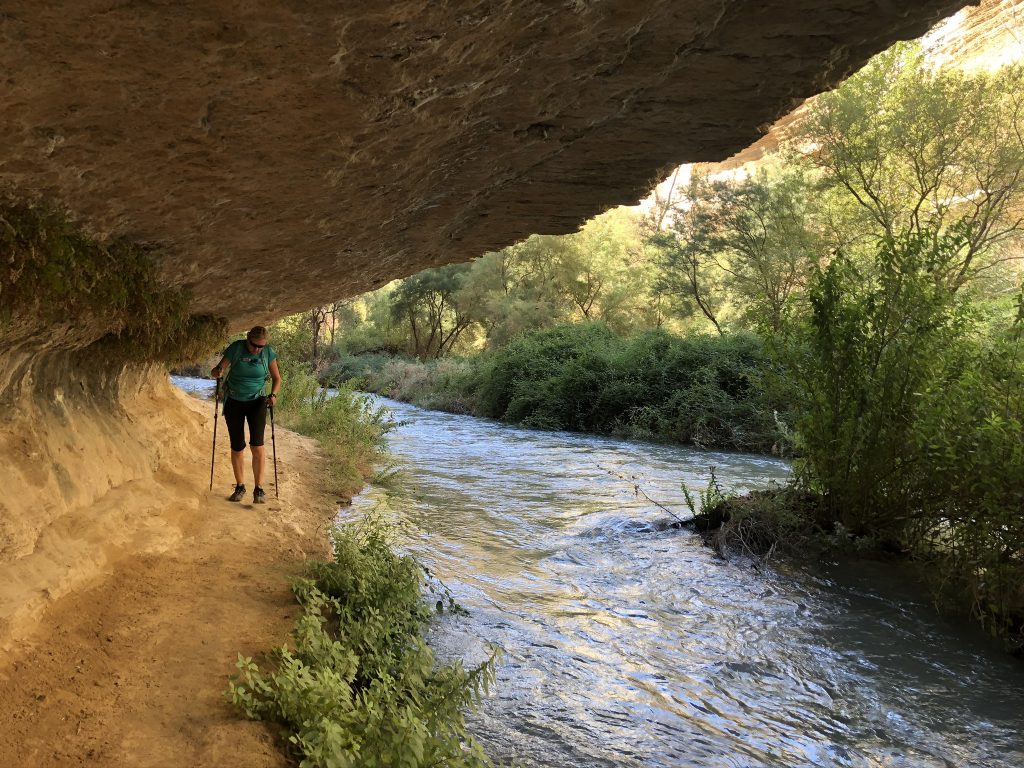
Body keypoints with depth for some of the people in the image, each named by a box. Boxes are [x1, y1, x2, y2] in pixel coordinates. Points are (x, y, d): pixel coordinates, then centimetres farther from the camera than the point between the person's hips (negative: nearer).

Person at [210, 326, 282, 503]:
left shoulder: (268, 353, -8)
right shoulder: (235, 348, -12)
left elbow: (276, 378, 3)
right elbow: (219, 369, -9)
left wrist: (273, 395, -16)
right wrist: (217, 372, -33)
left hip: (256, 402, 0)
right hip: (234, 402, 0)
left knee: (257, 445, -14)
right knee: (237, 447, 4)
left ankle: (259, 489, -10)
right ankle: (240, 487, 19)